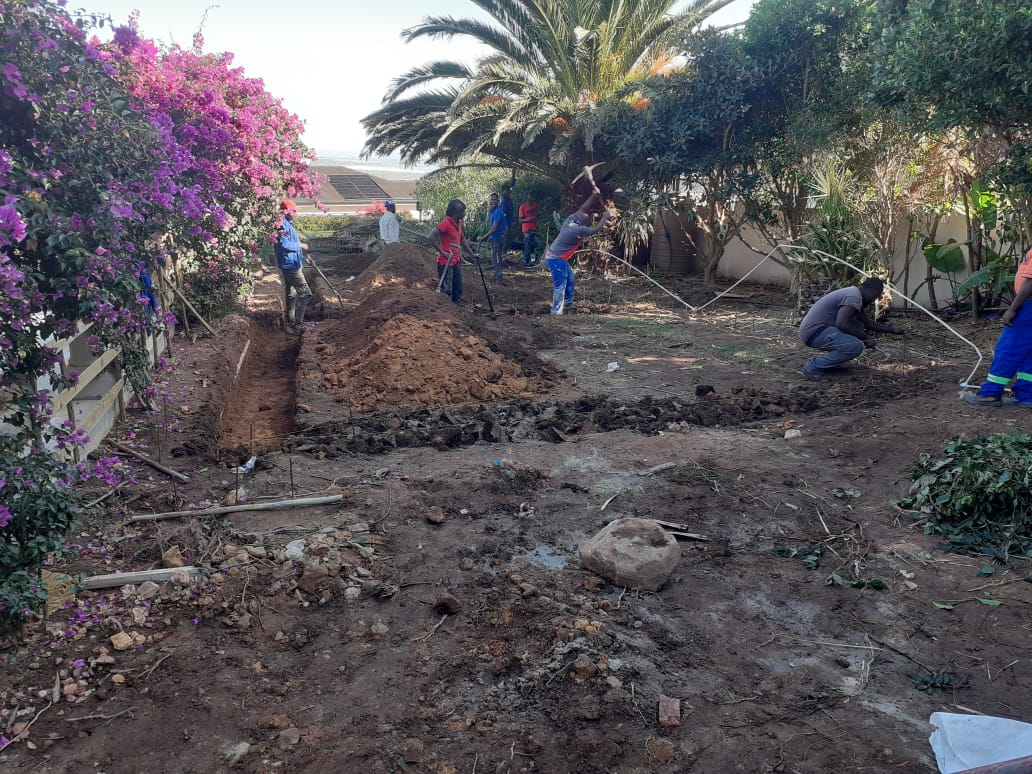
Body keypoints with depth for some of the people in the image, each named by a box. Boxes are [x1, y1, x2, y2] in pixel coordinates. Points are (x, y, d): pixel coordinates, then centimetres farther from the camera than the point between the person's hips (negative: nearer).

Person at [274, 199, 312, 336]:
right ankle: (296, 325, -13)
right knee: (305, 293, -13)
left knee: (291, 295, 17)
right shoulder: (283, 225, -16)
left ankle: (290, 324, 26)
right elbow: (284, 244, -26)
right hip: (290, 264, -11)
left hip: (292, 264, 11)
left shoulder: (288, 224, 16)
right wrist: (300, 246, -14)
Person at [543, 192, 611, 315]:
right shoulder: (578, 230, -22)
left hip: (558, 258, 10)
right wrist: (604, 217, 2)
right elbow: (595, 230, -11)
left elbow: (582, 209, 13)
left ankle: (567, 301, 33)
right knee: (560, 285, -8)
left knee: (569, 276, 22)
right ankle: (556, 312, -7)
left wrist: (593, 196, 12)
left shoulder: (570, 220, 0)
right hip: (556, 259, -10)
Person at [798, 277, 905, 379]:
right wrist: (865, 337, -17)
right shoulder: (854, 297, -15)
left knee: (858, 326, 15)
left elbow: (868, 322, 28)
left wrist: (891, 329, 28)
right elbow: (841, 323, -27)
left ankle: (826, 360, 10)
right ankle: (813, 367, -13)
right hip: (814, 332, -10)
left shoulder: (855, 293, 18)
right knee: (856, 346, -23)